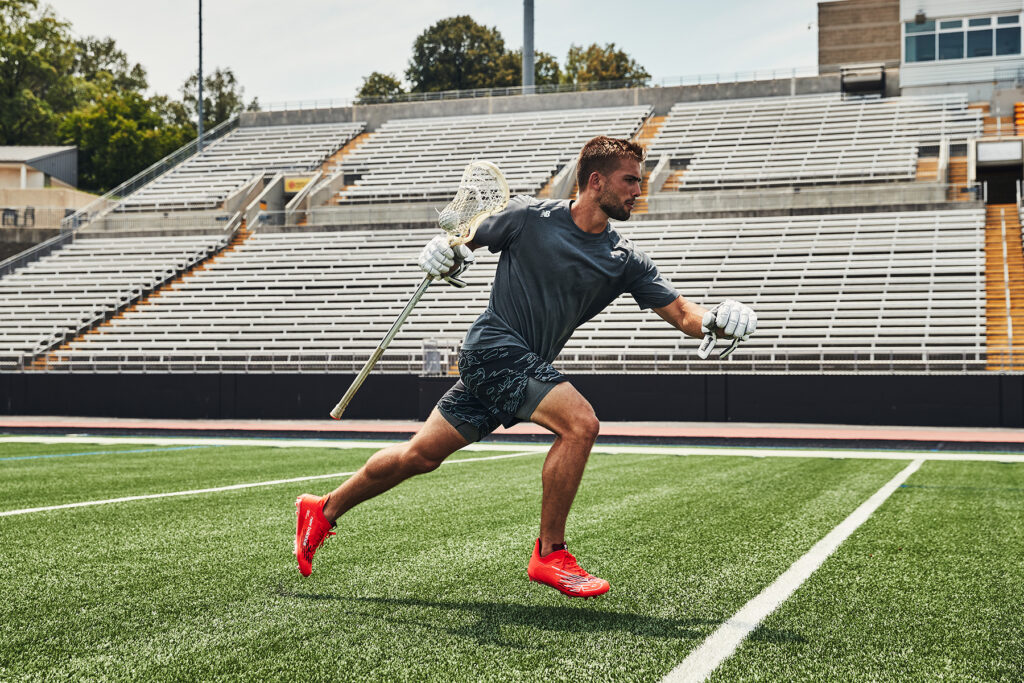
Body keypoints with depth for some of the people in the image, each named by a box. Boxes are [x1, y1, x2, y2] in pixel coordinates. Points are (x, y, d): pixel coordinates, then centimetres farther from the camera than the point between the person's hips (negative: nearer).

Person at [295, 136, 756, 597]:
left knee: (420, 455, 9)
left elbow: (681, 313, -1)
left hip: (526, 366, 6)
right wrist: (446, 252, -15)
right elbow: (464, 238, 7)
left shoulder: (625, 260, 4)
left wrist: (717, 321, -22)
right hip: (493, 347, -6)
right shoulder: (528, 217, -6)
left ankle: (324, 510, 27)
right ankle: (549, 554, -9)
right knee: (580, 423, -22)